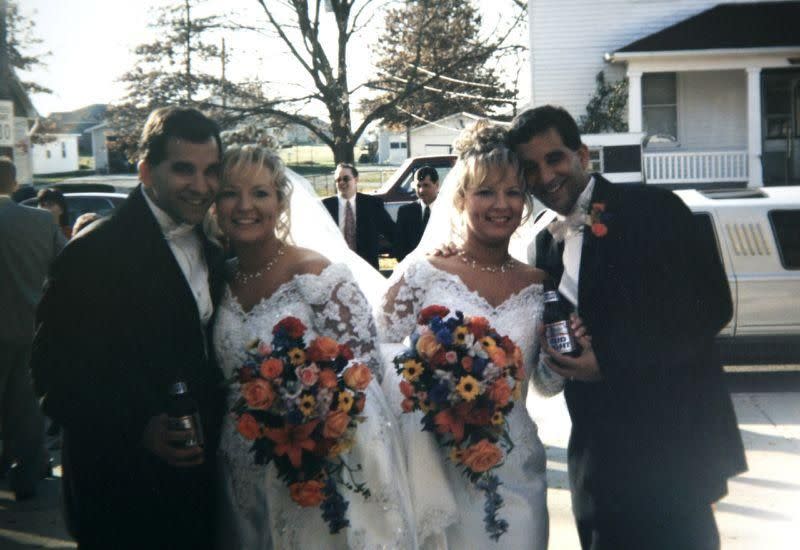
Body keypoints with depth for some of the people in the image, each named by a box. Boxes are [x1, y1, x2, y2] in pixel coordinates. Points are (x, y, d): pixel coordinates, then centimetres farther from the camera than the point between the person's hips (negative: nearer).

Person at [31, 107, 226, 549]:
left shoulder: (210, 251, 7)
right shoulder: (93, 254, -17)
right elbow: (56, 375, -18)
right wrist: (138, 429, -28)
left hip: (195, 477, 7)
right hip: (122, 493, -7)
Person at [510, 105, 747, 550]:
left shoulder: (651, 208, -8)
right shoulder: (547, 243, 11)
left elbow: (710, 305, -16)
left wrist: (610, 360, -19)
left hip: (669, 444, -6)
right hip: (597, 455, 6)